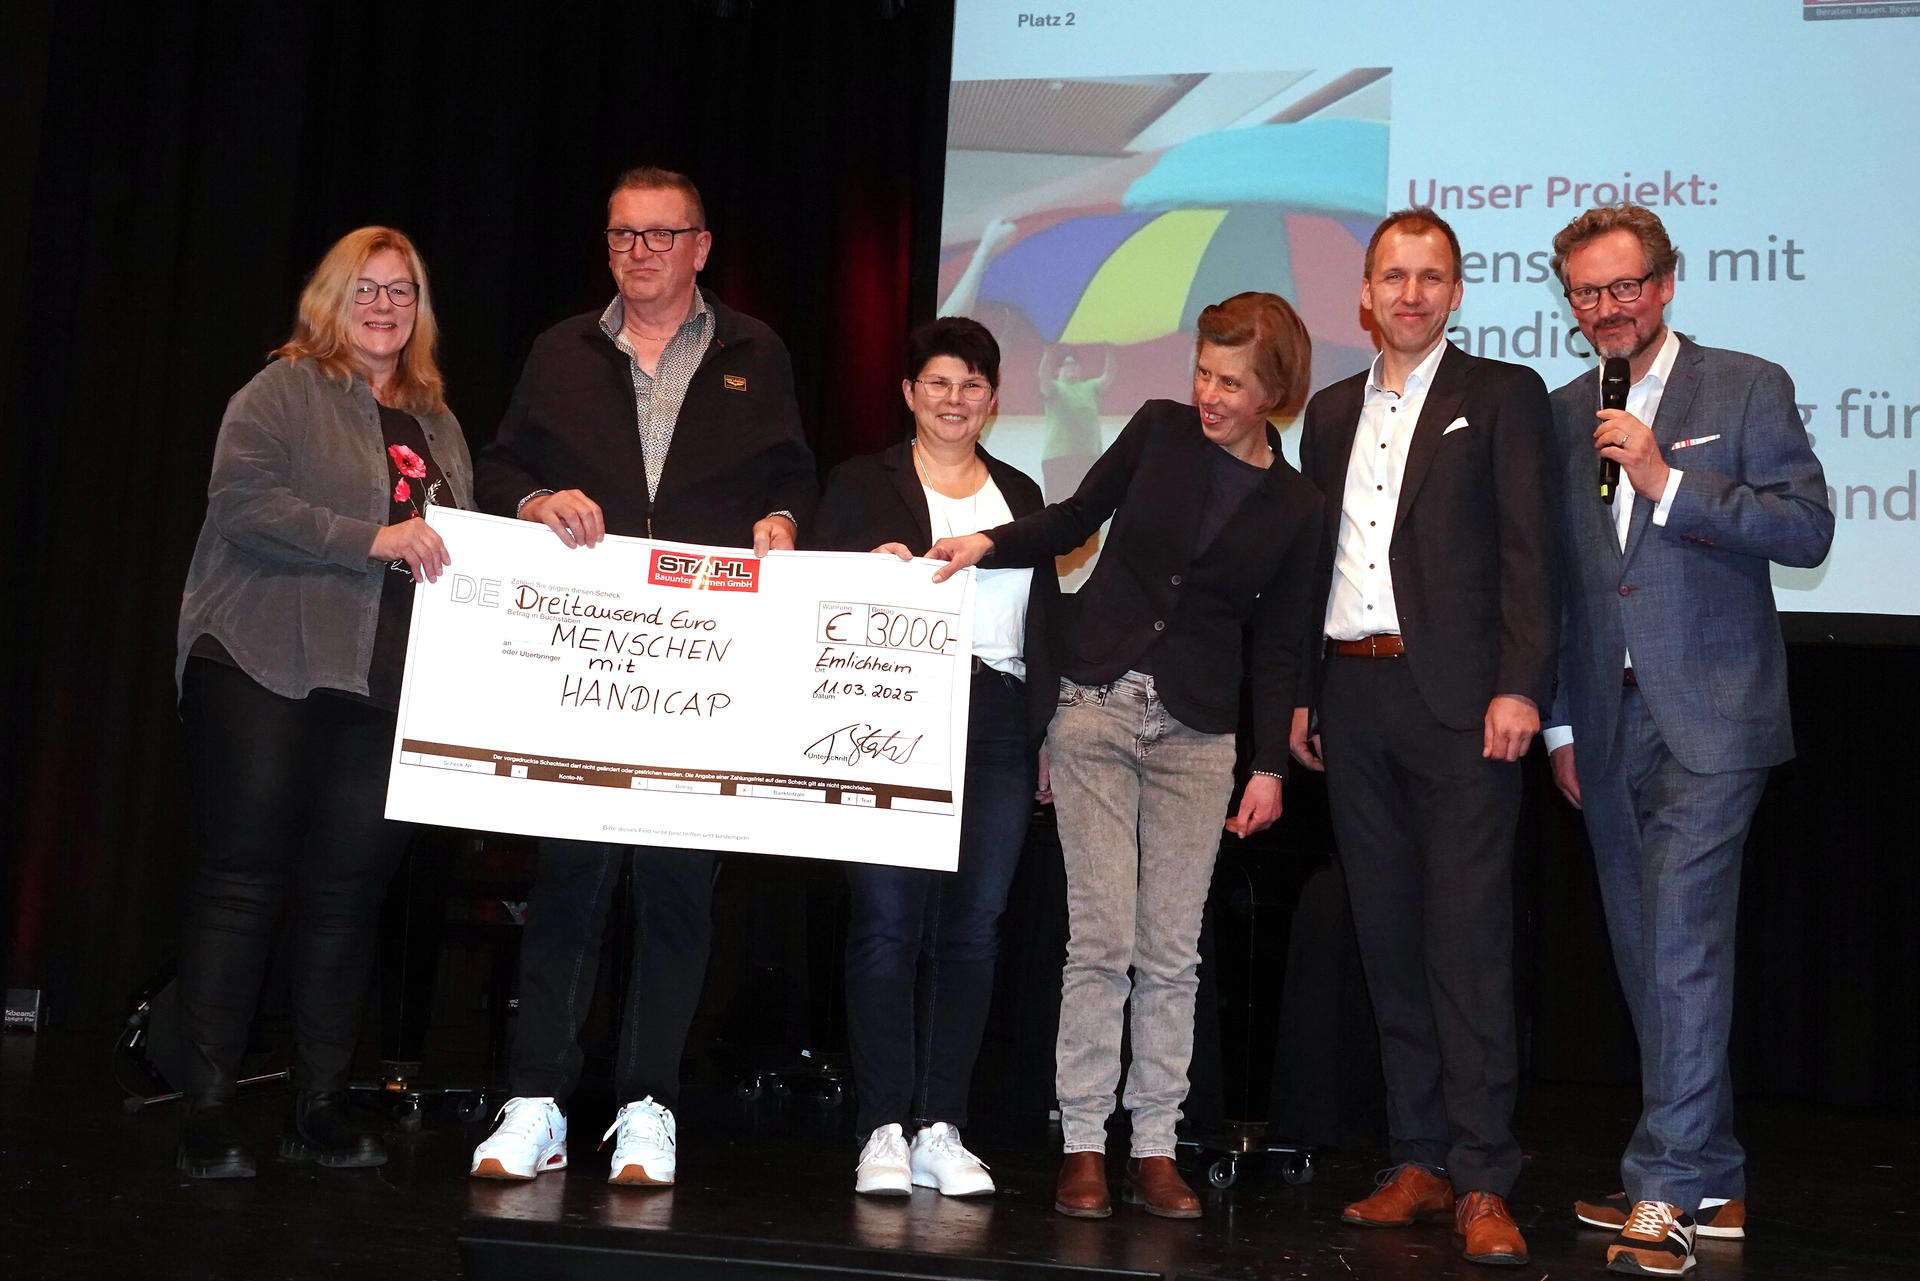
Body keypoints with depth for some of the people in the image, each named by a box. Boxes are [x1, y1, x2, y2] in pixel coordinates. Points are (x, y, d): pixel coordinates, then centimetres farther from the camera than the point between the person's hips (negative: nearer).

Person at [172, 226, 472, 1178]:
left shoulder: (437, 428, 21)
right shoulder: (281, 395, 2)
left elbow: (459, 548, 27)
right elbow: (242, 501, -12)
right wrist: (373, 538, -18)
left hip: (388, 688, 5)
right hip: (266, 672, -5)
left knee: (349, 892, 5)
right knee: (242, 883, -4)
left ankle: (321, 1107, 13)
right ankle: (208, 1115, 0)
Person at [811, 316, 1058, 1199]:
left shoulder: (1020, 495, 19)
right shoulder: (862, 485, 9)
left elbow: (1045, 618, 16)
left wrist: (1046, 732, 9)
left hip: (998, 730, 3)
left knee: (973, 927, 2)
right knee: (887, 922, -5)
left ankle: (941, 1129, 9)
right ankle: (884, 1131, 0)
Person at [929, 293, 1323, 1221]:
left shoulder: (1293, 506, 4)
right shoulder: (1159, 430, 3)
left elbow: (1276, 647, 8)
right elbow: (1076, 518, 11)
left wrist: (1271, 765, 4)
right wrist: (988, 544, -5)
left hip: (1198, 731, 1)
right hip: (1097, 704, 0)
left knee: (1172, 951, 2)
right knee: (1102, 936, -4)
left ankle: (1155, 1146, 12)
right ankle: (1083, 1144, 4)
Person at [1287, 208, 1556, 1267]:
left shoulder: (1503, 395, 3)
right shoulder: (1331, 412, 18)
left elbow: (1528, 553, -5)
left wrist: (1519, 686, -15)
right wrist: (1302, 692, 13)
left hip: (1457, 699, -5)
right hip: (1352, 697, 5)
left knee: (1468, 938, -6)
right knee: (1388, 939, 8)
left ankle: (1483, 1183, -2)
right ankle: (1419, 1161, 17)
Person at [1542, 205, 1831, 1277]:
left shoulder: (1748, 388, 1)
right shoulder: (1562, 416, 13)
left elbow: (1809, 529, -8)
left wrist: (1669, 482, -16)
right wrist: (1561, 724, 14)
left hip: (1709, 723, -5)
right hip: (1608, 729, 5)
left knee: (1682, 949, -13)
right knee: (1653, 963, 9)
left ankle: (1666, 1189, -7)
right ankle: (1712, 1182, 21)